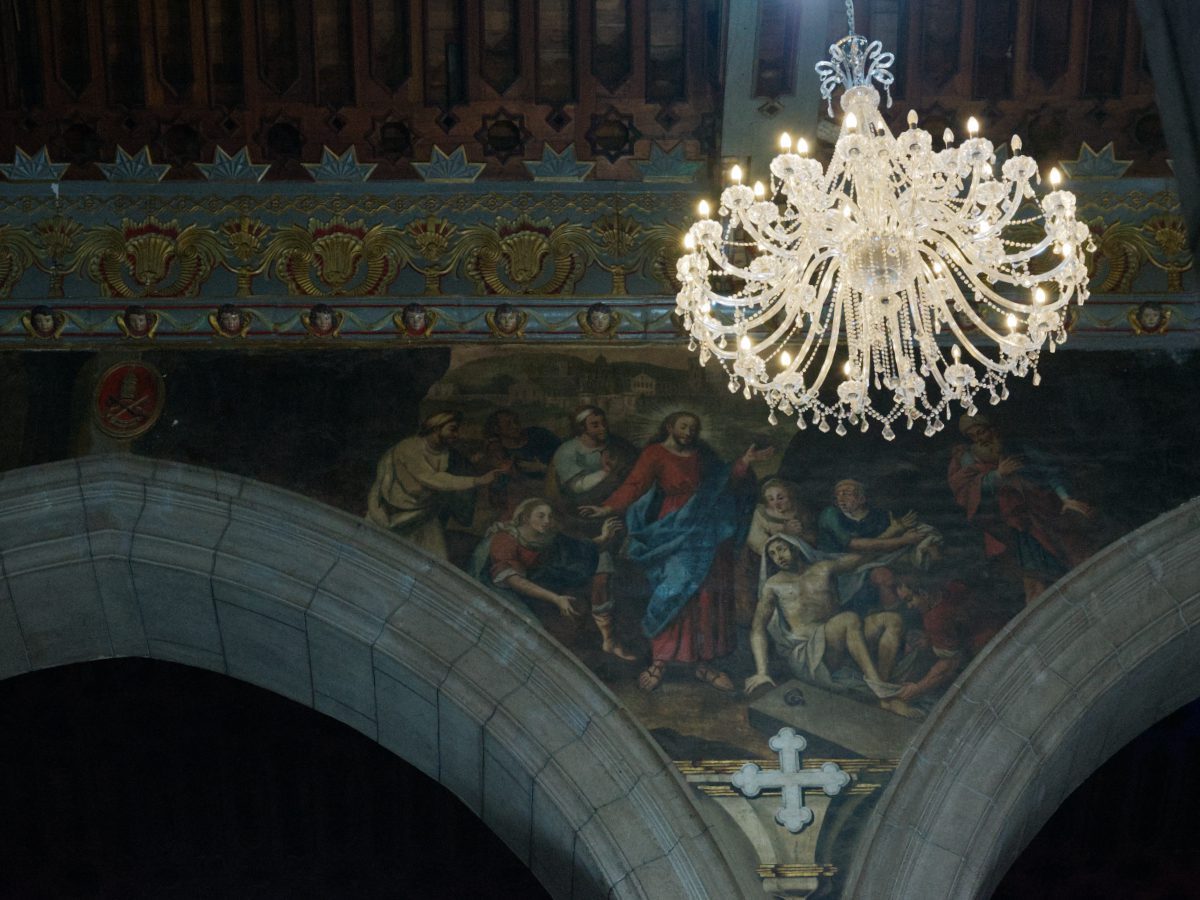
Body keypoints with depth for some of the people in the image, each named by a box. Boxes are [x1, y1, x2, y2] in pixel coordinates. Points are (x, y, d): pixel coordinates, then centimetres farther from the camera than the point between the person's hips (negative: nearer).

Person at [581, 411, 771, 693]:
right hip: (676, 537, -5)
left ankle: (703, 662, 9)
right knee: (674, 594, -12)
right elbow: (633, 485, -15)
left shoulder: (704, 456, 15)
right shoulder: (655, 454, -3)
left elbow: (728, 483, 17)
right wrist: (608, 508, -31)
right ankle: (660, 662, -5)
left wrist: (744, 463, 1)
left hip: (708, 536, 5)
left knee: (708, 596, 3)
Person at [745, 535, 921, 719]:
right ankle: (884, 695, -38)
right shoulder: (773, 585, 12)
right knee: (850, 619, -32)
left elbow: (865, 552, 25)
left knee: (893, 620, -14)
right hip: (805, 652, -5)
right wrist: (762, 672, -13)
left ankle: (882, 683, -27)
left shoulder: (823, 569, 22)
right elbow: (758, 628, 1)